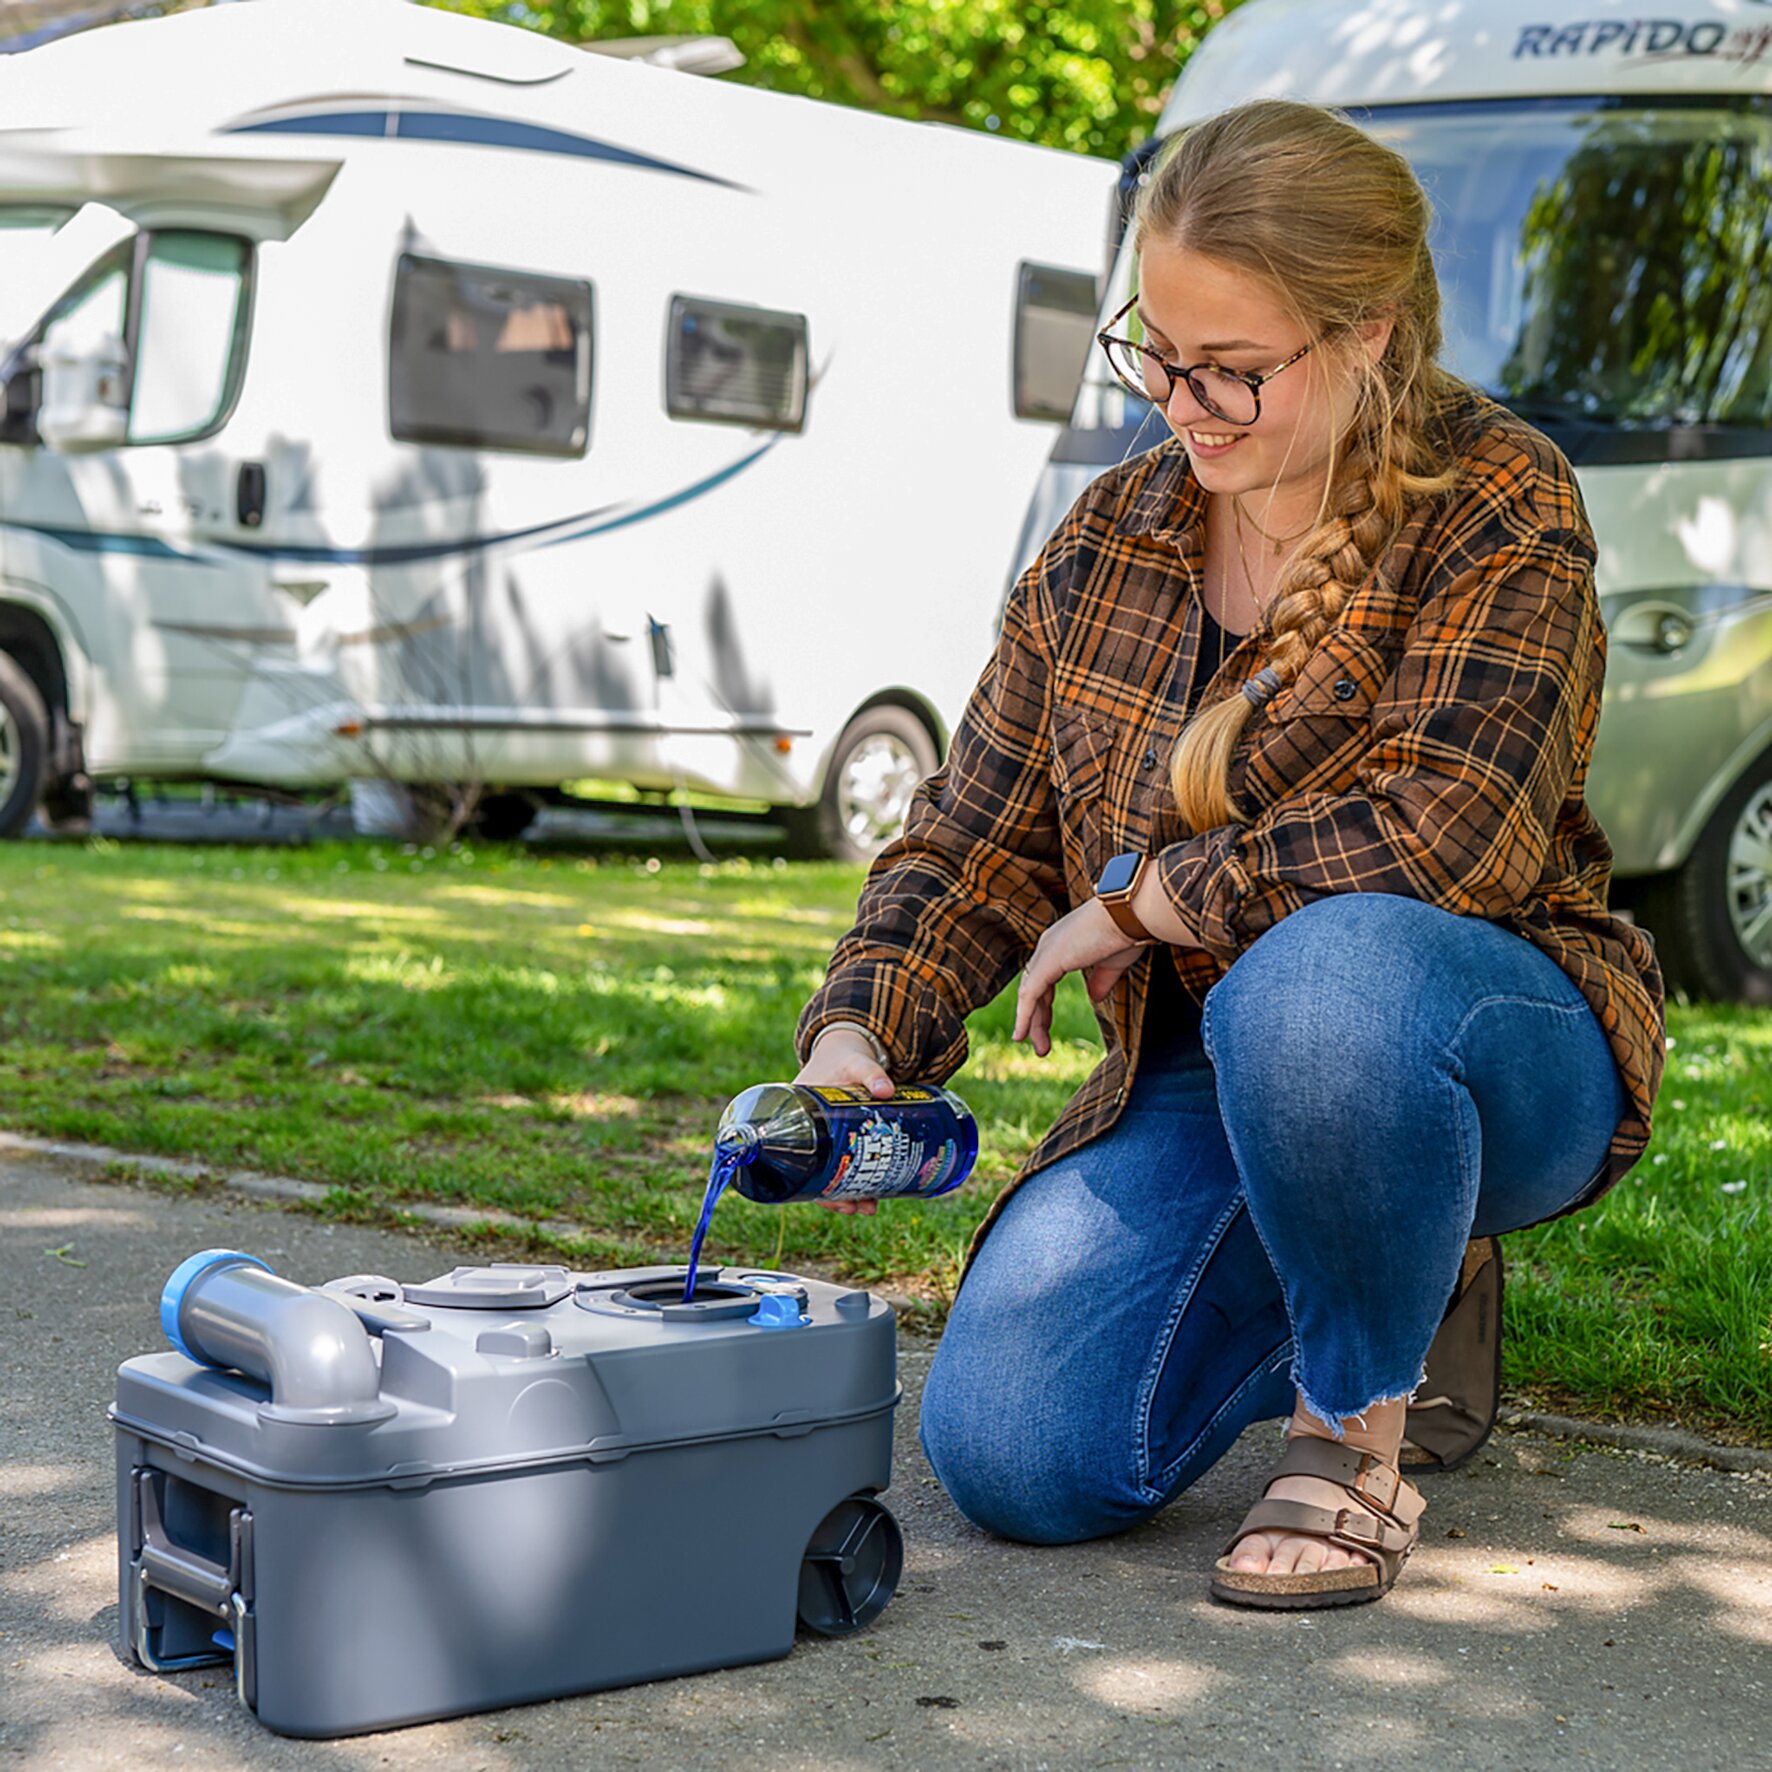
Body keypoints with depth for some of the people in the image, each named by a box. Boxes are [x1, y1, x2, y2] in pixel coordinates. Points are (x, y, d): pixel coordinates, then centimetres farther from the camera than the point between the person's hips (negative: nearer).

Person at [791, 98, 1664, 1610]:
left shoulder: (1500, 504, -12)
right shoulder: (1110, 542, 4)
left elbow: (1452, 829, -26)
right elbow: (974, 843, 6)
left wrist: (1136, 899, -17)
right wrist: (859, 1038, -13)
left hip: (1507, 1048, -5)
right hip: (1200, 1081, 6)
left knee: (1323, 975, -41)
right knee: (1010, 1459, -12)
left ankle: (1356, 1435, -14)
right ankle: (1389, 1289, 16)